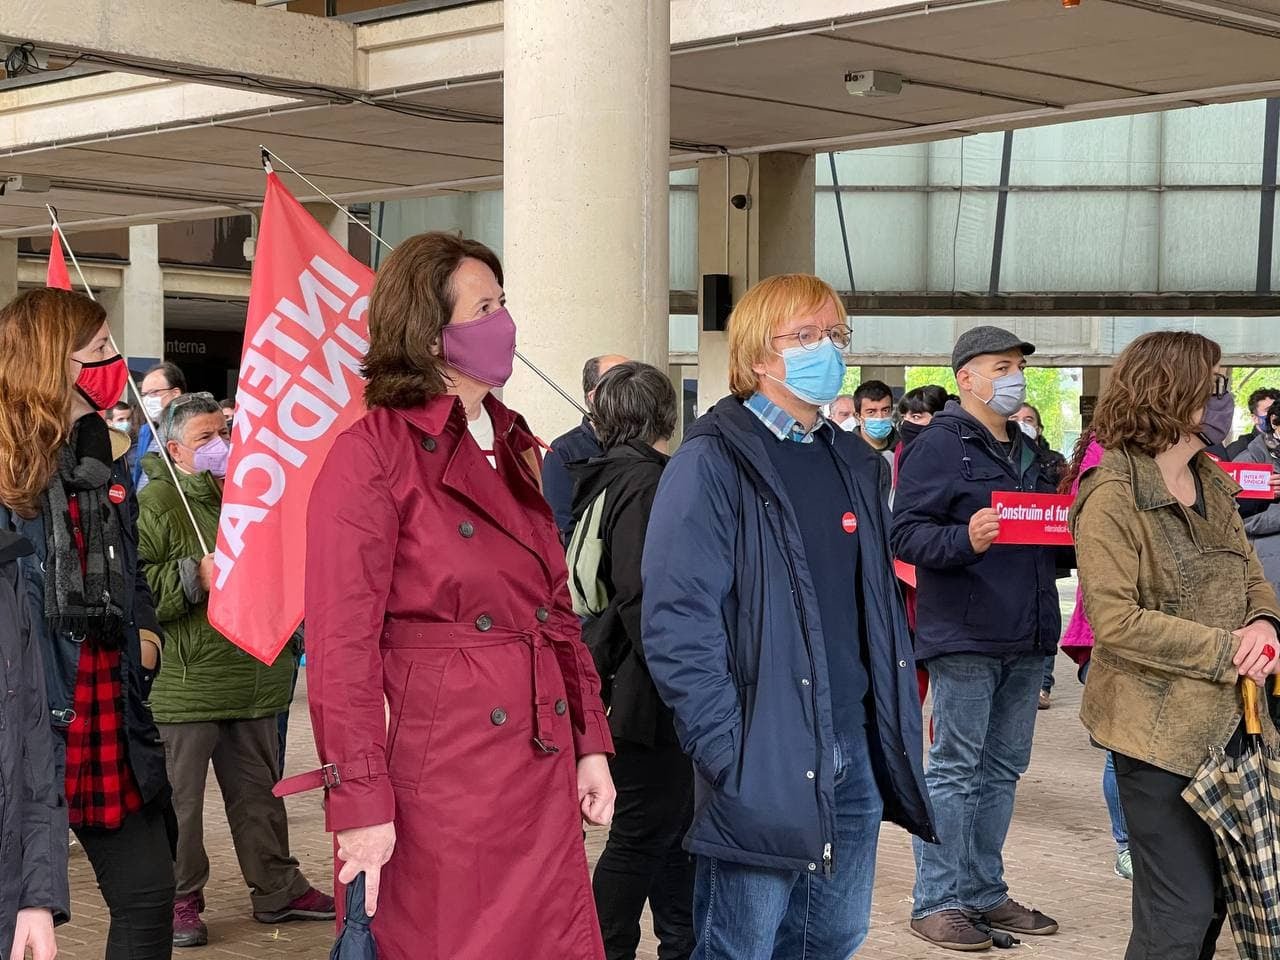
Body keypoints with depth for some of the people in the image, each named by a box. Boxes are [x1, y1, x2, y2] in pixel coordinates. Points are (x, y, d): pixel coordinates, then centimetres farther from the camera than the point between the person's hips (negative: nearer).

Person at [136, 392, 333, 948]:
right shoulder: (155, 504, -9)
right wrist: (196, 576, -23)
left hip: (253, 681, 7)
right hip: (185, 685, -7)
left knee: (258, 791, 16)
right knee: (179, 798, 2)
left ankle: (276, 889, 27)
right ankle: (179, 901, 15)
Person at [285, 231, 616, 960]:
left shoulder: (514, 447, 13)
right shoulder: (373, 454, -10)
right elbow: (343, 644, -13)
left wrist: (591, 741, 10)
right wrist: (360, 804, -17)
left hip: (543, 774, 7)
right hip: (438, 778, -7)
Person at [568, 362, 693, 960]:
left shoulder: (606, 478, 12)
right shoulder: (644, 482, -17)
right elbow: (640, 598, -25)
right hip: (647, 695, -10)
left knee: (672, 820, 18)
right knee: (642, 833, -1)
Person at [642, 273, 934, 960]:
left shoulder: (855, 464, 14)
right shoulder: (713, 463, -11)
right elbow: (677, 622, -17)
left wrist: (898, 717, 12)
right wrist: (726, 749, -22)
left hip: (855, 749, 7)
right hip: (762, 764, -7)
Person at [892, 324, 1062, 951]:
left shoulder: (1028, 452, 18)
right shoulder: (939, 446, -7)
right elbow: (907, 532, -15)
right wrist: (965, 540, -31)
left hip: (1026, 640, 8)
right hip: (964, 638, -8)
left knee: (1002, 769, 13)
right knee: (955, 770, -3)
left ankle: (984, 892, 23)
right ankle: (937, 901, 5)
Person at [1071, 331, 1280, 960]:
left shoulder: (1211, 483, 11)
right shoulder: (1112, 497, -15)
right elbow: (1115, 623, -20)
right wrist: (1226, 649, -20)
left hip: (1226, 720, 8)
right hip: (1158, 731, -8)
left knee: (1213, 900, 16)